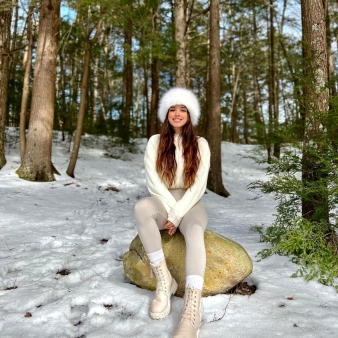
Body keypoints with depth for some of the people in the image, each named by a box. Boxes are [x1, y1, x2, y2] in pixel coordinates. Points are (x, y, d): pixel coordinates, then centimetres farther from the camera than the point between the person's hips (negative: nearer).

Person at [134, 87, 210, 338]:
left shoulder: (200, 144, 2)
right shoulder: (155, 142, 4)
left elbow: (199, 186, -6)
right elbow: (154, 182, -4)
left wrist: (177, 216, -15)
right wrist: (170, 211, -15)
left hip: (190, 204, -1)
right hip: (163, 202, 1)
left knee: (195, 232, -35)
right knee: (141, 208, -35)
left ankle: (191, 314, -49)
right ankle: (164, 281, -29)